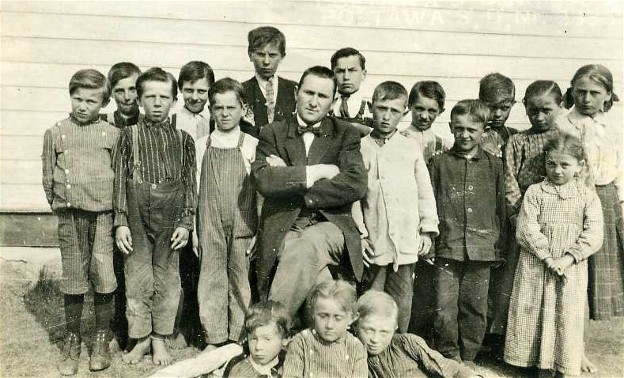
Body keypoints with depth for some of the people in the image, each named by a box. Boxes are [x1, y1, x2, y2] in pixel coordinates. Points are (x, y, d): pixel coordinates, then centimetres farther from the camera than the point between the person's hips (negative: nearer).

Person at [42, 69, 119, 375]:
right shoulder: (55, 133, 5)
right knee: (73, 280, 8)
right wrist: (61, 207, 10)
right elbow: (48, 179, 10)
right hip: (70, 217, 1)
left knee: (104, 277, 0)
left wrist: (112, 207, 5)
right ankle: (71, 342, 23)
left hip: (104, 215, -1)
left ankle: (101, 340, 18)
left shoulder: (112, 134, 2)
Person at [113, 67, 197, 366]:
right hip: (137, 219, 0)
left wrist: (186, 221, -3)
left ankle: (160, 339, 25)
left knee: (167, 280, 8)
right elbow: (119, 179, 0)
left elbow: (190, 182, 2)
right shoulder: (129, 135, 1)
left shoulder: (182, 138, 2)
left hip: (170, 219, 0)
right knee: (137, 280, 7)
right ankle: (141, 338, 25)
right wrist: (120, 222, -4)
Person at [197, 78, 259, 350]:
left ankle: (238, 340, 20)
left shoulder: (252, 146, -1)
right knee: (210, 281, 6)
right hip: (209, 225, 2)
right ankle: (214, 340, 20)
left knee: (240, 281, 6)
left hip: (242, 225, -1)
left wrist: (258, 231, -3)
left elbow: (261, 190, 0)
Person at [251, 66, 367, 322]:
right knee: (321, 284, -30)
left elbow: (356, 185, -7)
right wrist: (318, 172, -8)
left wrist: (289, 179, -8)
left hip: (329, 226, 0)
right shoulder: (272, 133, 11)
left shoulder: (346, 135, 11)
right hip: (283, 230, 0)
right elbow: (264, 181, -7)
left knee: (308, 246, -35)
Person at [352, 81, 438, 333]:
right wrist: (359, 234, -3)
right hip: (373, 244, -1)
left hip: (407, 245, 2)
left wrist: (427, 229, 5)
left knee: (402, 307, 10)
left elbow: (425, 191, 10)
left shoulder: (411, 147, 7)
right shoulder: (360, 148, 3)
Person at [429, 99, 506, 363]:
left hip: (482, 249, 1)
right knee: (444, 310, -3)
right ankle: (448, 360, 18)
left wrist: (499, 245, 10)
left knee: (476, 310, 9)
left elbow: (501, 208, 12)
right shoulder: (439, 163, 5)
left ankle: (467, 361, 26)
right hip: (447, 249, -1)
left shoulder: (494, 165, 8)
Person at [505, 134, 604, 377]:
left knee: (568, 319, 5)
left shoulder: (587, 196, 2)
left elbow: (594, 235, -6)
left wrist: (567, 259, -16)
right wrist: (548, 258, -17)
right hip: (535, 268, 0)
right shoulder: (535, 192, 0)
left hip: (572, 270, 0)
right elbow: (526, 229, -9)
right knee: (535, 316, 4)